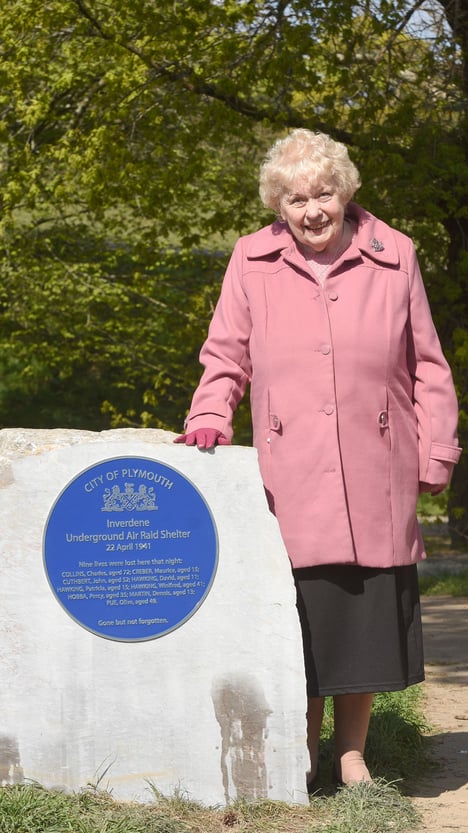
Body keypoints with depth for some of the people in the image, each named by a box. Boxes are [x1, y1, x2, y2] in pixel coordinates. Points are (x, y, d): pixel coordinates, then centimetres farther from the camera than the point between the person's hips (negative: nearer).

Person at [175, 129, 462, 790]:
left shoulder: (393, 256, 5)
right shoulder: (252, 262, 5)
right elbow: (226, 357, 12)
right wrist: (209, 419, -6)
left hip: (376, 482, 0)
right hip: (291, 481, 0)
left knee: (369, 614, 4)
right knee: (302, 616, -2)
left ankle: (352, 755, 19)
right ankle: (304, 758, 14)